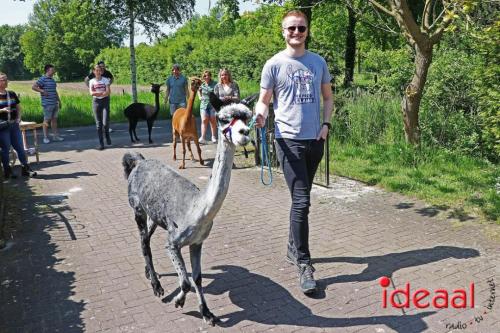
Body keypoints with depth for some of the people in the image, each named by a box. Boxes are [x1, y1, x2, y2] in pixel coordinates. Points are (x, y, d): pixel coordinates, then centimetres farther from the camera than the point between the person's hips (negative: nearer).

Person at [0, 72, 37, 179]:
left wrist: (18, 119, 3)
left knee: (20, 147, 5)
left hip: (14, 125, 4)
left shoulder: (12, 94, 11)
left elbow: (18, 108, 17)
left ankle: (25, 168, 12)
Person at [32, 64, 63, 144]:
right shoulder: (43, 79, -8)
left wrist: (59, 101, 22)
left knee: (54, 119, 10)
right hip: (47, 104, -8)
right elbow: (33, 87, -13)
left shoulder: (52, 80, 16)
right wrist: (42, 91, -17)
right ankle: (45, 137, 5)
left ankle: (55, 136, 16)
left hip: (55, 103, 8)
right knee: (47, 120, -2)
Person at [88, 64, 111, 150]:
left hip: (105, 101, -1)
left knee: (105, 122, -15)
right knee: (98, 123, 1)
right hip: (96, 102, 2)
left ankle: (107, 134, 20)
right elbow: (91, 93, -7)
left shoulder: (106, 80, 3)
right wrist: (103, 92, -16)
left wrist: (97, 93, -15)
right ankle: (101, 144, 6)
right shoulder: (92, 81, 6)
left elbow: (108, 92, -8)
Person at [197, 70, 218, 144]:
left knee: (213, 121, 4)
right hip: (204, 104, 3)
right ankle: (202, 138, -8)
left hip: (213, 105, -2)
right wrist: (200, 97, 13)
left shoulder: (215, 84, -6)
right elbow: (199, 90, 28)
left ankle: (213, 137, 17)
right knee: (204, 120, -5)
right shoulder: (202, 85, 7)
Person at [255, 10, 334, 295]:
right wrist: (261, 115, -22)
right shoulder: (274, 64, -2)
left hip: (316, 140, 5)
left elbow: (328, 96, 17)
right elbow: (264, 100, 1)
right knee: (301, 201, -11)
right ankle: (304, 264, -1)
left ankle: (294, 249, 33)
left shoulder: (318, 62, 10)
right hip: (289, 140, -5)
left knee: (302, 199, 15)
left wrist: (326, 124, 2)